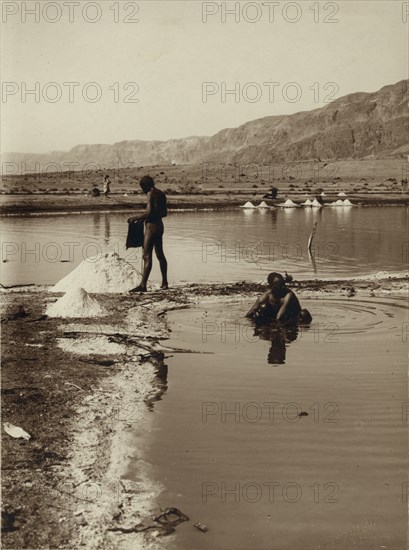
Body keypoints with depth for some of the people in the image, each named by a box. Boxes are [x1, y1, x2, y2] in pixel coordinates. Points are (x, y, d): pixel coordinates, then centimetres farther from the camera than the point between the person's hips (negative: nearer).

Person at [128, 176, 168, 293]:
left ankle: (143, 285, -19)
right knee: (160, 254, 17)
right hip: (159, 225, 9)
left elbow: (149, 212, -21)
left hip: (151, 226, -9)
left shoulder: (150, 194, -12)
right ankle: (164, 283, 25)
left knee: (147, 256, -13)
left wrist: (136, 218, -10)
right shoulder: (161, 194, 14)